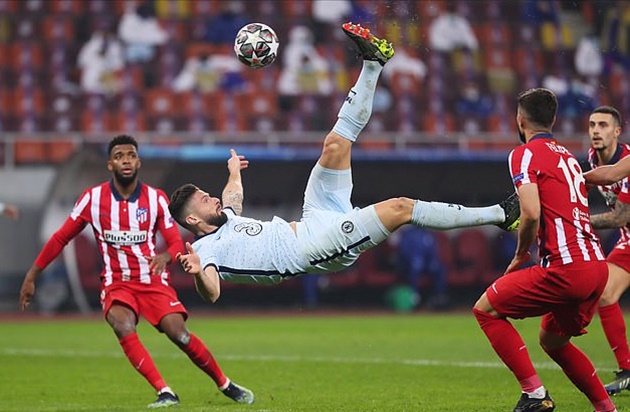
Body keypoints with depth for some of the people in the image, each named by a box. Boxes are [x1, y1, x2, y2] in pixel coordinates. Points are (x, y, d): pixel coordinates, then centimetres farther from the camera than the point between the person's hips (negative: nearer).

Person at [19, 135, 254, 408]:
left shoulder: (156, 198, -4)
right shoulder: (93, 198, -4)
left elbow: (177, 243, -1)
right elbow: (61, 238, 4)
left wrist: (164, 257, -26)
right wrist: (32, 276, 3)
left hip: (153, 281, 0)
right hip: (116, 283, 0)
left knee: (180, 335, -17)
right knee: (123, 329, -30)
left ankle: (225, 385, 5)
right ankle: (165, 393, -31)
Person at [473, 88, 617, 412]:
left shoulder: (524, 154, -3)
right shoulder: (567, 155, 22)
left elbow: (531, 213, -15)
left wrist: (521, 255, 0)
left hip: (567, 269, -8)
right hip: (597, 265, 8)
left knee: (486, 309, 3)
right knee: (552, 341, 26)